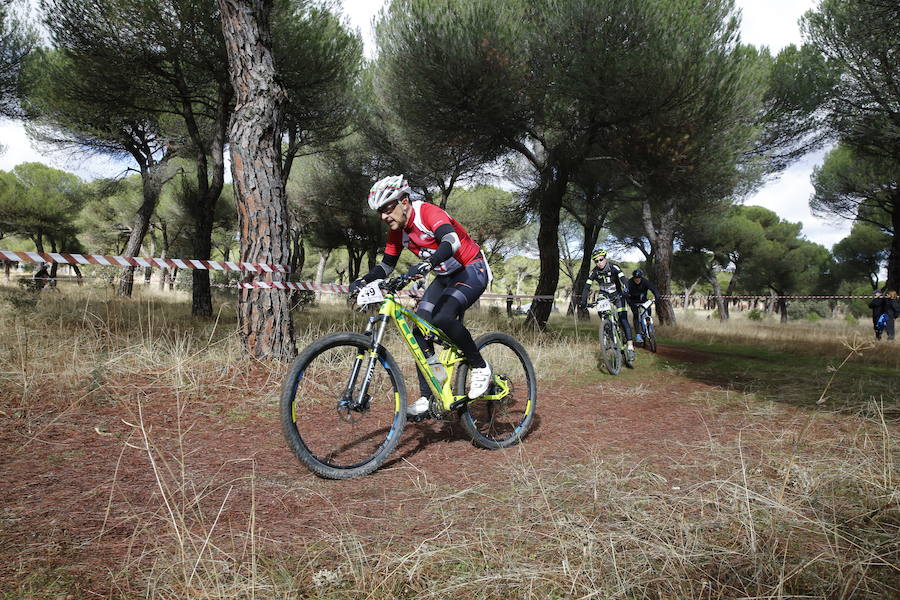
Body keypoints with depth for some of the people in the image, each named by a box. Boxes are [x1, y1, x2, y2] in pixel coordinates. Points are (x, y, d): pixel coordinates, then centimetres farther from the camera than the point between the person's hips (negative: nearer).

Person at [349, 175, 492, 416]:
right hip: (445, 277, 8)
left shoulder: (427, 212, -24)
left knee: (443, 318, -30)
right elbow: (387, 265, 9)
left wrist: (426, 264, -57)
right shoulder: (397, 229, 0)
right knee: (420, 330, -6)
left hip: (472, 271, -8)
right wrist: (363, 281, -8)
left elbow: (451, 241, -42)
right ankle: (428, 398, 1)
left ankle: (480, 367, -8)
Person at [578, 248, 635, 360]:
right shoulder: (594, 272, -12)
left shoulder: (613, 268, -19)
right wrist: (583, 301, -28)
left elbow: (623, 278, -34)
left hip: (617, 295, -3)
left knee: (623, 319, -15)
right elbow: (587, 286, -16)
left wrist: (625, 289, -54)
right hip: (605, 296, 3)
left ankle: (630, 346, -20)